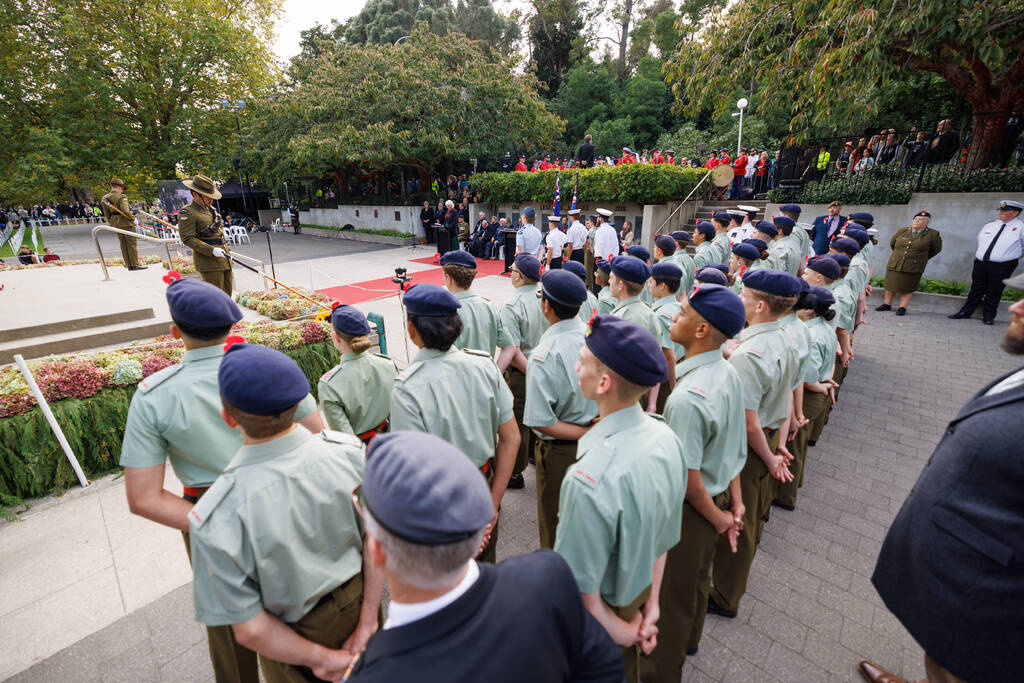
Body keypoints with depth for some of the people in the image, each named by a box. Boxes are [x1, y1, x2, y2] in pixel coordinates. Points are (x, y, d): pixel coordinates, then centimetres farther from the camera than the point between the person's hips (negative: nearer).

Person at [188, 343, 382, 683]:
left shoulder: (217, 518, -32)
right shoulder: (348, 451, -26)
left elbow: (249, 629, -22)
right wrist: (367, 624, -6)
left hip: (292, 638, -2)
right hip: (358, 604, 2)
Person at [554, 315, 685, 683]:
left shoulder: (591, 479, -40)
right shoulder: (667, 436, -16)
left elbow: (581, 583, -28)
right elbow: (664, 536, -5)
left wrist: (617, 629, -10)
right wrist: (651, 605, 5)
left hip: (600, 612, -5)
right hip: (639, 594, 6)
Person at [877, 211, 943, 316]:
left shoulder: (932, 235, -1)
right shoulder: (902, 231, 4)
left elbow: (936, 249, 13)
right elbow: (892, 244, 20)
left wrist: (922, 258, 19)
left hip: (913, 268, -2)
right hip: (894, 265, 2)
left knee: (907, 288, 2)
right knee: (890, 286, 8)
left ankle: (902, 307, 11)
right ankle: (887, 304, 21)